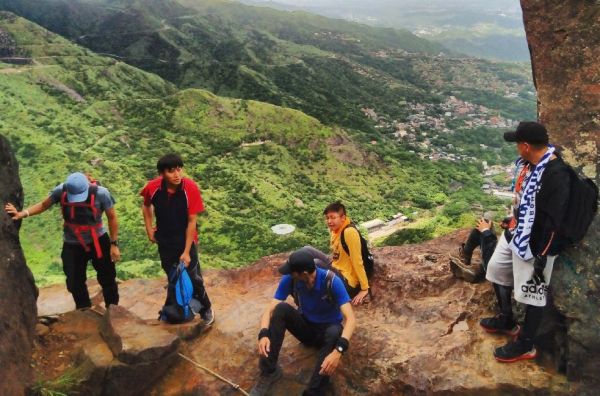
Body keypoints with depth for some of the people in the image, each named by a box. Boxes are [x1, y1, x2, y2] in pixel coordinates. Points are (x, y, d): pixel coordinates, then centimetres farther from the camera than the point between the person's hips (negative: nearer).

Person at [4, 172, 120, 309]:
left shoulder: (100, 193, -23)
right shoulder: (61, 190, -17)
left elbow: (112, 217, -11)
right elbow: (44, 205, 1)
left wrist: (114, 243, -10)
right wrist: (23, 213, -14)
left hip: (98, 241, -2)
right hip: (72, 245, 2)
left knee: (108, 279, 10)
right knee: (75, 283, 13)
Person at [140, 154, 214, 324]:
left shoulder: (190, 188, -26)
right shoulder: (152, 187, -18)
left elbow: (192, 222, -21)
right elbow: (146, 206, 6)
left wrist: (186, 251, -18)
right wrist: (149, 230, 3)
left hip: (185, 240, -3)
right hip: (164, 240, 3)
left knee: (193, 277, 3)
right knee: (172, 276, 19)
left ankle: (206, 309, 26)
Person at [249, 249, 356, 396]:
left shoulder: (332, 281, -28)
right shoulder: (289, 279, -19)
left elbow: (350, 318, -35)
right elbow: (270, 309, -19)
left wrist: (339, 350, -50)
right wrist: (263, 334, -40)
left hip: (327, 329, -3)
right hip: (305, 326, 3)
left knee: (335, 333, -39)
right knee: (281, 308, -27)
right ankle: (269, 371, -21)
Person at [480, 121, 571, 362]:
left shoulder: (556, 174, -27)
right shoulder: (528, 163, 2)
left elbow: (553, 221, -25)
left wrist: (542, 256, -21)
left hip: (534, 245, -10)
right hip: (514, 234, 10)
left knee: (532, 294, 5)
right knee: (497, 270, 23)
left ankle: (525, 345, 23)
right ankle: (506, 321, 43)